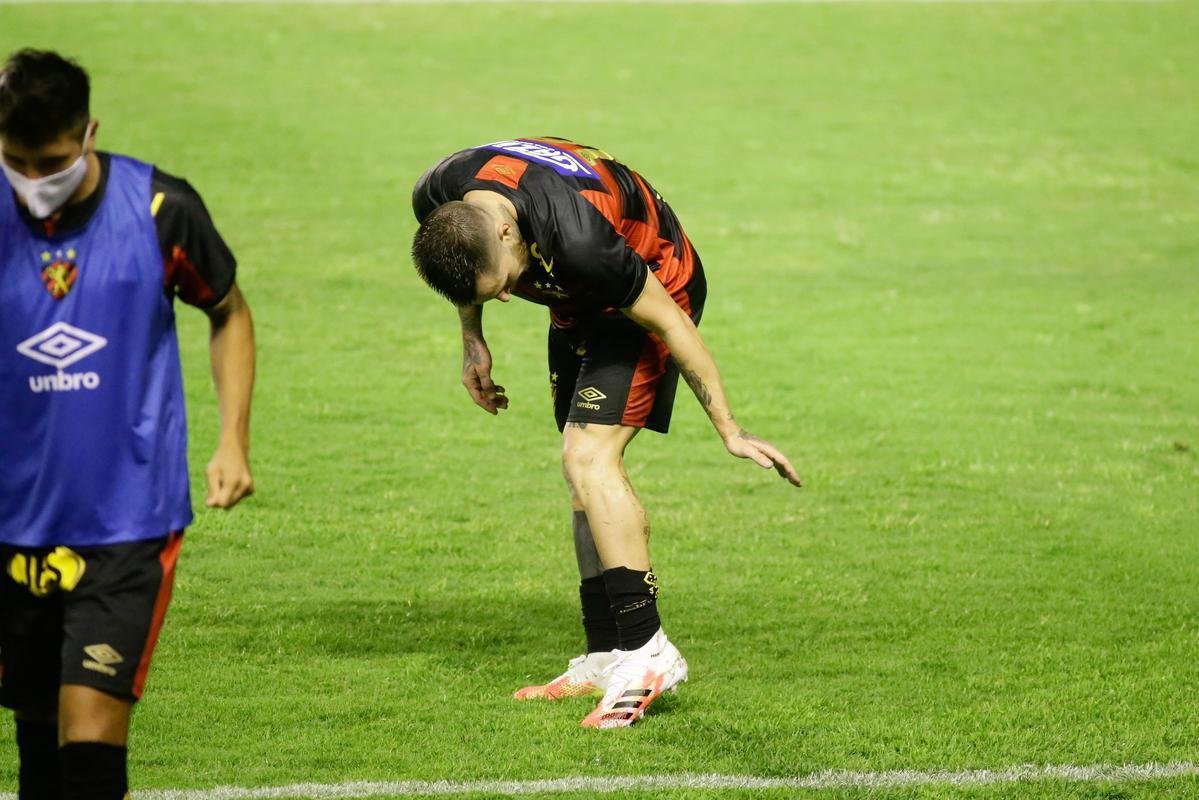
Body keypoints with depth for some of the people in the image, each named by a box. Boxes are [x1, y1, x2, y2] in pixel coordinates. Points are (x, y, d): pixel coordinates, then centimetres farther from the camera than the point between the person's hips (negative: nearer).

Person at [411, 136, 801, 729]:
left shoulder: (576, 240, -41)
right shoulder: (436, 201, -22)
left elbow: (670, 323, -27)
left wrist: (728, 428, -19)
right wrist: (472, 340, 4)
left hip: (654, 287, -7)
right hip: (580, 303, 7)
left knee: (587, 457, -20)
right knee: (583, 469, 6)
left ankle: (646, 651, -21)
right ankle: (606, 659, 12)